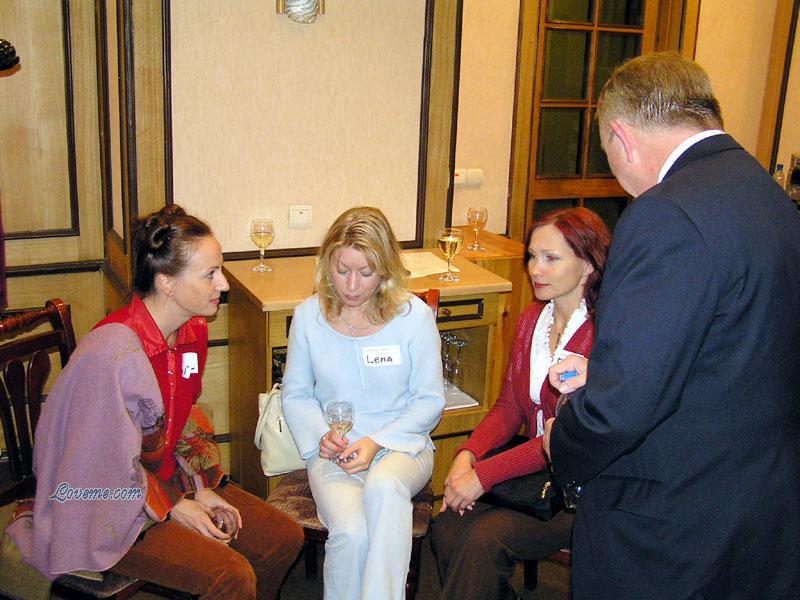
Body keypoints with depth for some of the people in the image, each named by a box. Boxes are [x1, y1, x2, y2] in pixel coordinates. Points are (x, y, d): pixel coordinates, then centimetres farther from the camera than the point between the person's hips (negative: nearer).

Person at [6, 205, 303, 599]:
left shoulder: (193, 330, -1)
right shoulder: (113, 356, -29)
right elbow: (111, 466, -21)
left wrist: (202, 487, 1)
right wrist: (175, 508, -13)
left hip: (168, 476, 8)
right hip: (107, 507, -8)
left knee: (285, 539, 0)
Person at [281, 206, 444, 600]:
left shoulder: (413, 315, -4)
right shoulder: (308, 316, 2)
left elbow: (429, 400, 0)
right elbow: (296, 395, 12)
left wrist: (377, 442, -14)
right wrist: (320, 436, -9)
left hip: (401, 444, -1)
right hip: (333, 451, 1)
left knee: (384, 486, -39)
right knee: (350, 532, -31)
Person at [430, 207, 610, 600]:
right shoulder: (530, 319, 8)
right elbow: (508, 408, 9)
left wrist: (484, 474, -21)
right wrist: (467, 455, -9)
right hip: (534, 466, 6)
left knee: (486, 538, -25)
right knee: (447, 526, -16)